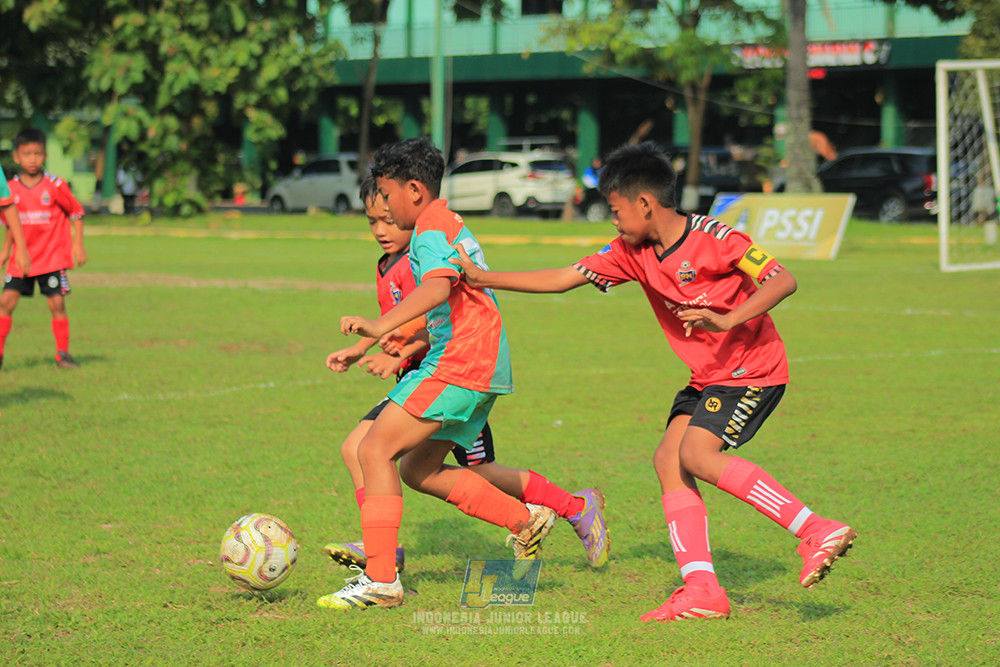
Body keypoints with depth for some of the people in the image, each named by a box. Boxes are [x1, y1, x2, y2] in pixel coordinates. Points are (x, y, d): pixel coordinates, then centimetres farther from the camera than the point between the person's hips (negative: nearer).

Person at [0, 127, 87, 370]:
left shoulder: (56, 186, -8)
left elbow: (76, 213, 2)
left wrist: (78, 243, -4)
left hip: (52, 257, -2)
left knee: (57, 303, -4)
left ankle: (63, 354, 9)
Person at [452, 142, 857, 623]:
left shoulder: (711, 237, -17)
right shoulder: (632, 253, 4)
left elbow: (782, 280, -21)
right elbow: (563, 279, 9)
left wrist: (726, 320, -35)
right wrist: (484, 278, 5)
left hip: (753, 367, -8)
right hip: (710, 375, 8)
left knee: (696, 454, -24)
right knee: (668, 460, -3)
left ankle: (817, 531, -25)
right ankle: (702, 591, -7)